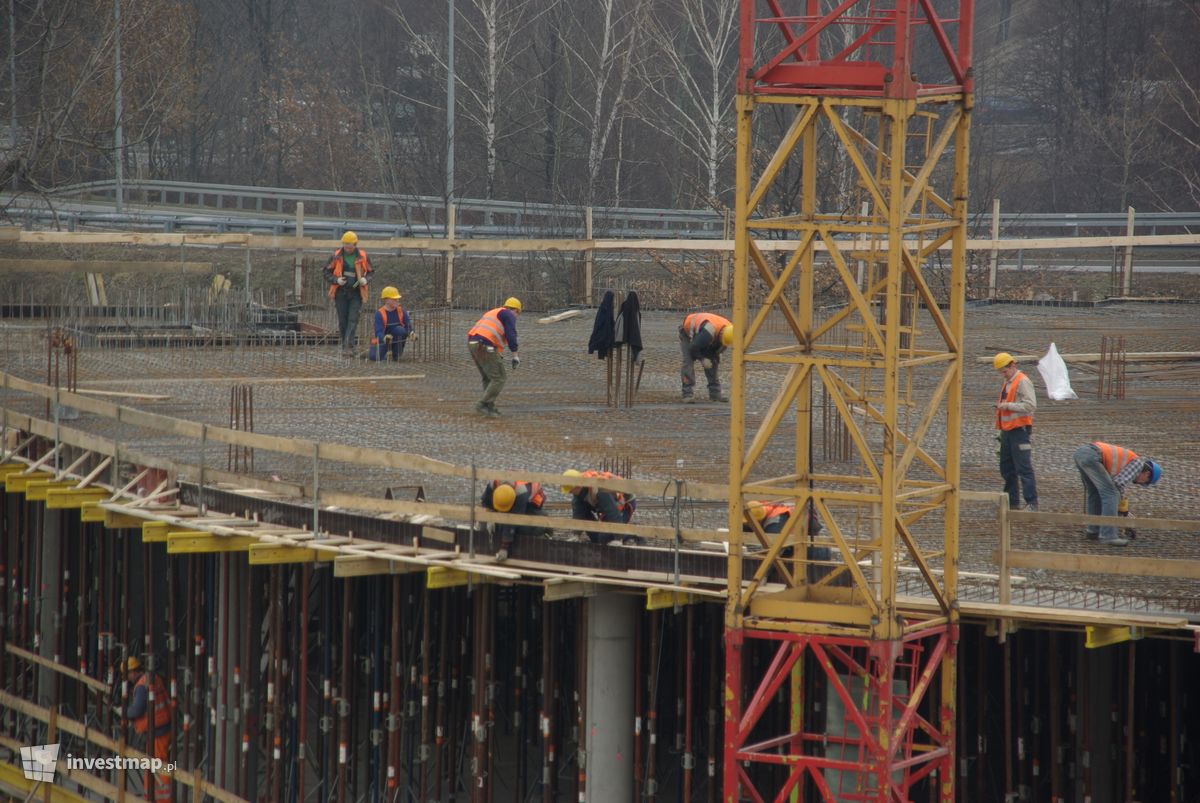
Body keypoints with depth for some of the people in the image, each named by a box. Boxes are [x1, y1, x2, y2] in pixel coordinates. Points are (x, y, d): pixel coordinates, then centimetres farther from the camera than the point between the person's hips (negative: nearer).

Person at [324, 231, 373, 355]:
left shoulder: (362, 256, 1)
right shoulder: (336, 256, 0)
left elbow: (370, 272, 13)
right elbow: (327, 273, 6)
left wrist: (365, 279, -9)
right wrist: (336, 280, -13)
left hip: (356, 293, -1)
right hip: (341, 292, 1)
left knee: (353, 320, -11)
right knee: (342, 320, 6)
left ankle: (349, 345, -17)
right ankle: (344, 345, 17)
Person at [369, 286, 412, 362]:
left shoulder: (401, 311, -7)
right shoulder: (379, 313, -17)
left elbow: (408, 326, -13)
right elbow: (378, 332, -25)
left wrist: (411, 333, -37)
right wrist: (384, 338, -49)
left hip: (396, 338, 1)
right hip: (383, 340, -1)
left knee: (400, 330, -31)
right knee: (374, 356, -24)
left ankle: (396, 355, -11)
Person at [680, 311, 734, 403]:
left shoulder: (728, 330, -19)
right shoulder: (708, 333, -45)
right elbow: (693, 348, -34)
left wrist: (717, 354, -12)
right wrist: (702, 359, -25)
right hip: (687, 334, -7)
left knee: (712, 362, 2)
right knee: (688, 363, -20)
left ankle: (715, 394, 6)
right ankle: (687, 395, -21)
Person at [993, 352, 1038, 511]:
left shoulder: (1023, 382, -11)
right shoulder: (1008, 383, 19)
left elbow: (1030, 405, -20)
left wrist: (1008, 406, -21)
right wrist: (1000, 407, 15)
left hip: (1020, 430, -10)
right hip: (1007, 431, 10)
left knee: (1024, 468, -11)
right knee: (1006, 468, 12)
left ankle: (1031, 503, -10)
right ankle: (1012, 501, 19)